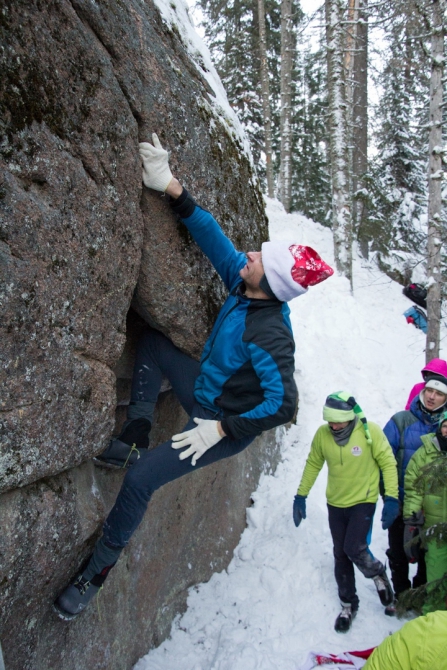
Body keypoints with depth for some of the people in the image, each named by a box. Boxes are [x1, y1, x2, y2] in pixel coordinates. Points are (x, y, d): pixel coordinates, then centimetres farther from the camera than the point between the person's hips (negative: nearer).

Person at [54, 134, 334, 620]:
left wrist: (221, 429, -27)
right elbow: (212, 237, -7)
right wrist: (172, 188, -15)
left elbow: (283, 405, -34)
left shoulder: (268, 335, -33)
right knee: (152, 342, 10)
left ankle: (100, 568, 10)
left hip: (225, 426, -9)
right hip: (206, 393, 9)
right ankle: (136, 439, 2)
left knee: (140, 479, -15)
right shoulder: (242, 281, -10)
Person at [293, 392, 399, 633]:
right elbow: (313, 465, 2)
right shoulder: (322, 434, -12)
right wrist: (301, 495, 4)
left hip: (363, 501, -3)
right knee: (341, 555, 11)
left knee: (354, 549, -13)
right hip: (335, 504, 3)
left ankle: (378, 573, 21)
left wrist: (391, 498, -15)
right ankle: (348, 604, 32)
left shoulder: (370, 431, -19)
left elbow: (388, 463, -10)